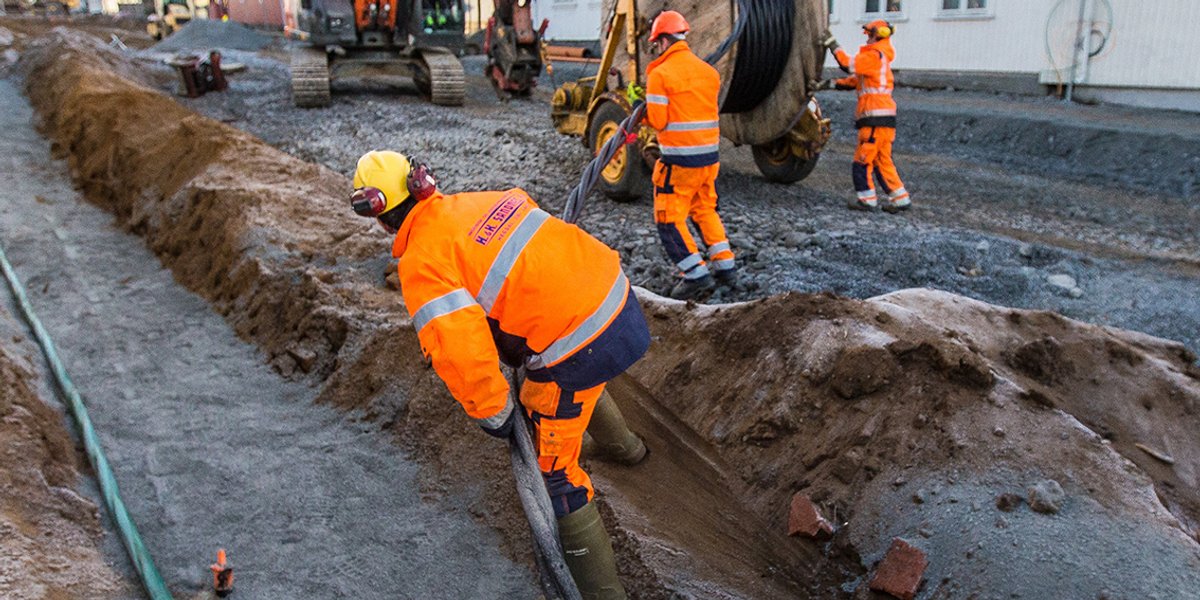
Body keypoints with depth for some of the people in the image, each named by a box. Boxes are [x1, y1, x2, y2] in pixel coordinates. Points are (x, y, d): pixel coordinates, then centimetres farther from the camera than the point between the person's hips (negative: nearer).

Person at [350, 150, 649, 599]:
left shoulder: (420, 265, -14)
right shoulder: (478, 201, 6)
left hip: (577, 349, -8)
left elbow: (460, 349, -22)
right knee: (584, 384, 41)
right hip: (617, 296, 8)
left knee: (555, 474, 9)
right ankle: (623, 445, 69)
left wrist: (491, 413, -7)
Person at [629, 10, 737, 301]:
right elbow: (706, 111, 12)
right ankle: (726, 266, 23)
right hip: (709, 156, 7)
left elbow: (657, 121, -13)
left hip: (679, 160, -7)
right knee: (706, 210, 23)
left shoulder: (660, 74, -11)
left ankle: (697, 276, -1)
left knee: (669, 220, 3)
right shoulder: (709, 71, 9)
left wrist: (637, 103, 5)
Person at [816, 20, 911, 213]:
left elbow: (849, 65, -16)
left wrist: (833, 45, -7)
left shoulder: (875, 56, -8)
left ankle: (867, 199, 3)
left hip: (876, 119, -10)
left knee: (863, 160, -2)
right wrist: (831, 84, 16)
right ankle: (900, 198, 14)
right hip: (884, 118, 10)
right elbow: (855, 80, 23)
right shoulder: (879, 59, 23)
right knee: (883, 161, 13)